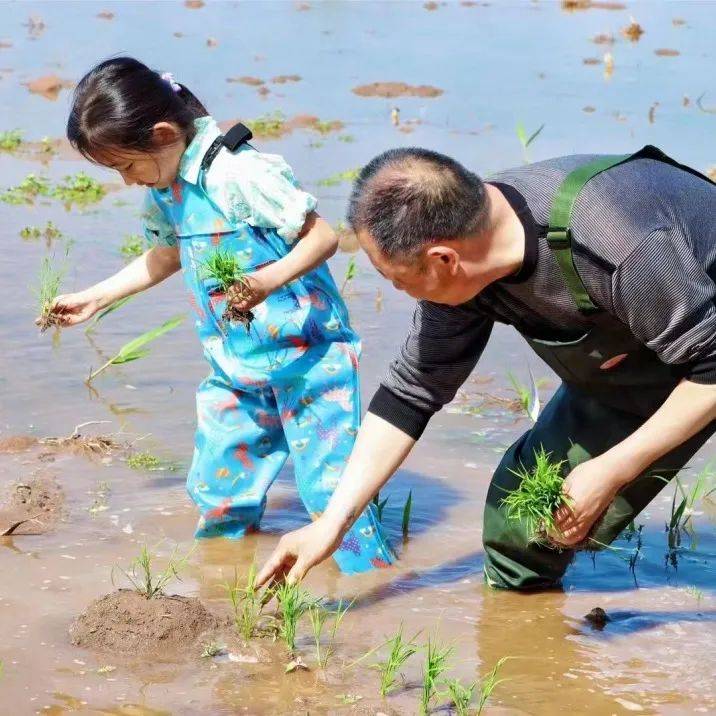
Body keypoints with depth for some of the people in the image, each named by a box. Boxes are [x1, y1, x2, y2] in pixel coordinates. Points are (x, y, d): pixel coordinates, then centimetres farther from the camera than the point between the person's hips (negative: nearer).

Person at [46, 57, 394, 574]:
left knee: (329, 480, -10)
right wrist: (93, 299, 29)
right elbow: (166, 256, 26)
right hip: (236, 367, 8)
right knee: (217, 486, 12)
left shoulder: (240, 173, -21)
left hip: (308, 351, -8)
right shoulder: (164, 189, 6)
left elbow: (323, 236, -20)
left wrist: (267, 281, -36)